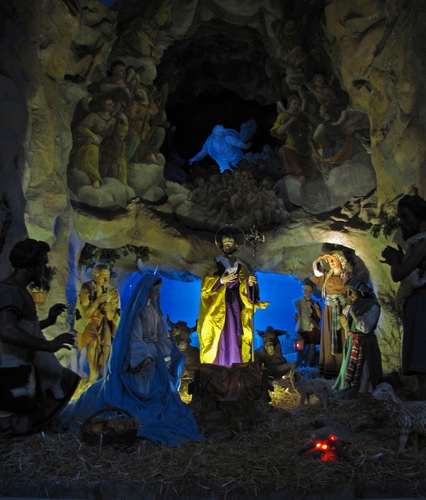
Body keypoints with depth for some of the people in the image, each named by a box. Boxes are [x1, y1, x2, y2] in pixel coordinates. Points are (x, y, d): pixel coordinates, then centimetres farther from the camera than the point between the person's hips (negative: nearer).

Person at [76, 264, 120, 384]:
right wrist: (97, 301, -33)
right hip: (89, 321, -2)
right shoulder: (86, 289, -19)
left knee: (106, 347, -20)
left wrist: (108, 310, -33)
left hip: (104, 322, 2)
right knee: (93, 342, -30)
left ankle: (98, 373, 6)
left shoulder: (113, 292, -12)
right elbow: (86, 314, -19)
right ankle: (93, 375, -15)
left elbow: (111, 317, -10)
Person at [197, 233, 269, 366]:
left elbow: (246, 288, 3)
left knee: (233, 335, -2)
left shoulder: (241, 267, 13)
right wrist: (221, 280, -19)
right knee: (219, 336, -8)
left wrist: (250, 283, -19)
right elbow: (206, 282, -5)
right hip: (219, 305, -2)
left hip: (235, 304, 2)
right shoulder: (215, 263, 7)